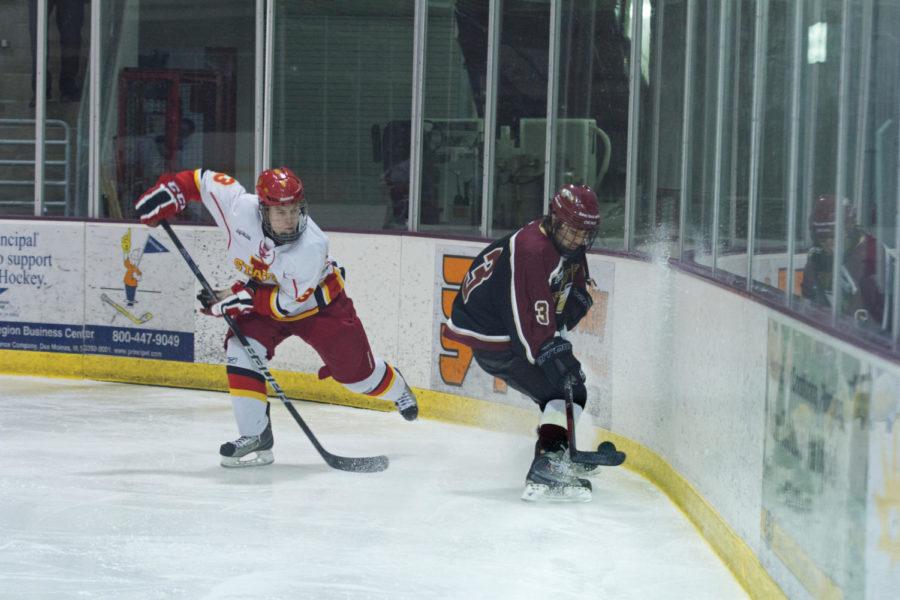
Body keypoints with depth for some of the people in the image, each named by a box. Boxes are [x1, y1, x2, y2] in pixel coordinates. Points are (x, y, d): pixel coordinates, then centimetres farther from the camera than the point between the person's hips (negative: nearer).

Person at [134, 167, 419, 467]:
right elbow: (204, 180, -15)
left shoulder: (312, 246, -37)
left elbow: (289, 302, -30)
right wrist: (168, 192, -23)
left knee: (355, 371, 4)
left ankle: (395, 386, 41)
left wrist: (240, 297, -32)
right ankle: (255, 436, -14)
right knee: (241, 349, -22)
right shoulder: (240, 207, -30)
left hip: (318, 302, -3)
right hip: (259, 293, 3)